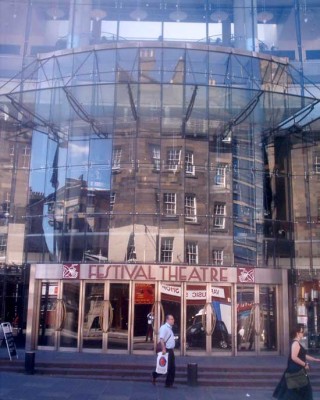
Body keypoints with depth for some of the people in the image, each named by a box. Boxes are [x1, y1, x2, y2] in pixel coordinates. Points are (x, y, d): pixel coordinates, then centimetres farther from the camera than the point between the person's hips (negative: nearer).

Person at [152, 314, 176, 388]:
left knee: (172, 368, 8)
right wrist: (163, 349, -31)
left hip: (170, 350, 10)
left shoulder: (170, 328, 17)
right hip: (166, 350, -10)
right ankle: (155, 375, 15)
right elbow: (161, 339, -25)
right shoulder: (164, 327, -14)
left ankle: (169, 383, 13)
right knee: (166, 367, -5)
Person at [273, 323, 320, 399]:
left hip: (297, 370, 11)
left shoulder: (297, 343, 14)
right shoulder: (295, 343, -19)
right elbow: (294, 357, -28)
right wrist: (305, 364, -19)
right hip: (295, 370, -11)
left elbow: (303, 356, 20)